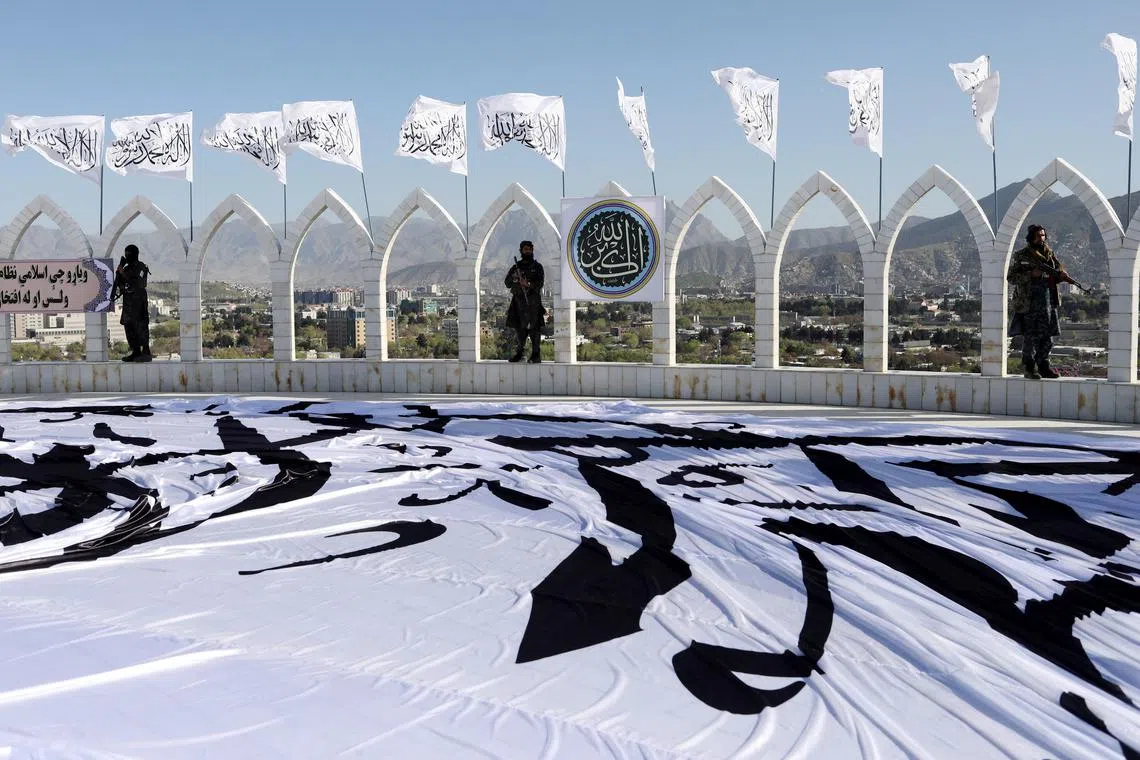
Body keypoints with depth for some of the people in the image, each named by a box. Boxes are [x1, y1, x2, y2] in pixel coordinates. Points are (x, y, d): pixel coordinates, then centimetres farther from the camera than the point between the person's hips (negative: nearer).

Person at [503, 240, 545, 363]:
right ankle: (520, 352, 16)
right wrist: (514, 279, -12)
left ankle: (536, 354, -5)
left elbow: (540, 284, -5)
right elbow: (507, 283, 9)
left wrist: (528, 284, -23)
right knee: (519, 327, 6)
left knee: (534, 327, -8)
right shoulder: (516, 267, 15)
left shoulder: (537, 267, 6)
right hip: (518, 301, 4)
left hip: (533, 301, -4)